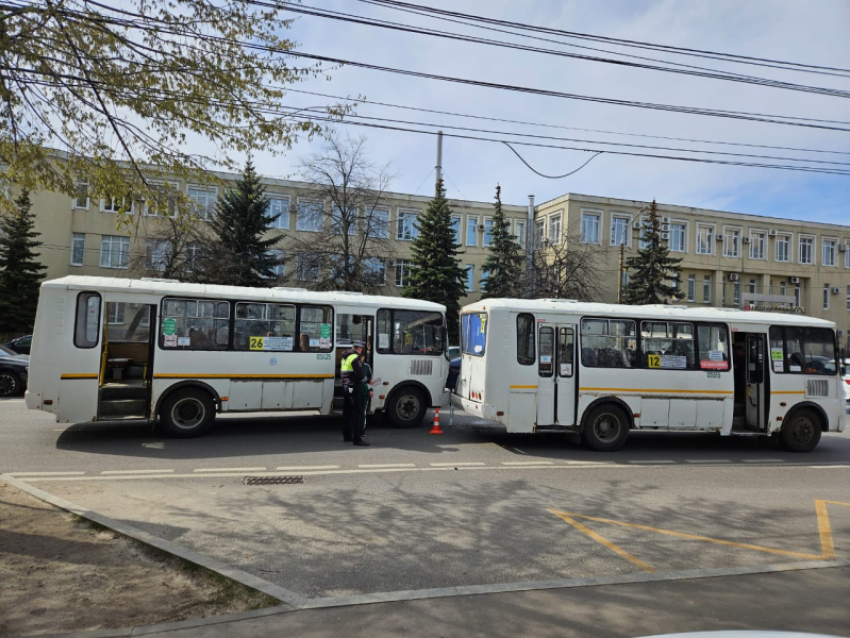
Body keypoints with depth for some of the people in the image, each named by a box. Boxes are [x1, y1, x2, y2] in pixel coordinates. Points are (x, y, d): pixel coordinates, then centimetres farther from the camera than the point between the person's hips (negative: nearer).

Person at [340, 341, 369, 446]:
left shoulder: (345, 357, 17)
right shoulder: (355, 357, -14)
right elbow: (359, 374, -20)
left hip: (345, 387, 10)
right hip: (354, 387, -10)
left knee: (347, 412, 15)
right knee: (357, 412, -9)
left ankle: (347, 436, 23)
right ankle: (357, 438, -12)